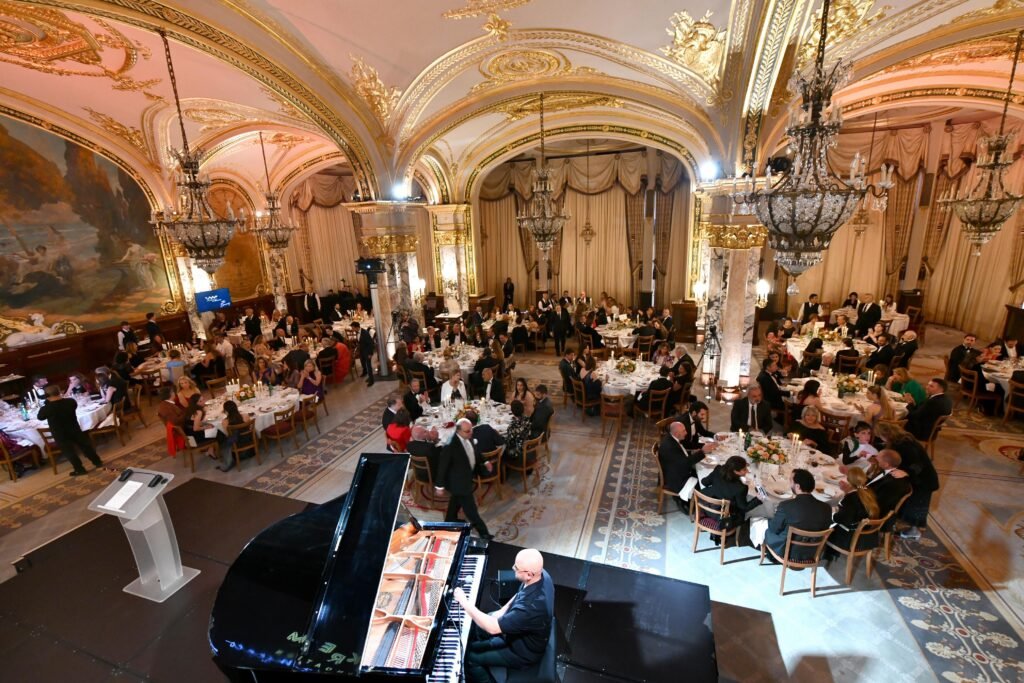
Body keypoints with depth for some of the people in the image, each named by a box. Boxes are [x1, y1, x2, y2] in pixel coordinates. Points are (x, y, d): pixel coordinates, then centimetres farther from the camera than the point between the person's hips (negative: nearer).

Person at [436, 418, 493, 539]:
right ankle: (483, 532, 22)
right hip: (458, 483, -8)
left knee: (455, 503, 28)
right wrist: (440, 485, -13)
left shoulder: (469, 439, -6)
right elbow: (442, 465, -22)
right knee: (471, 509, 6)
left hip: (465, 479, 8)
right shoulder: (450, 446, -32)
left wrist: (483, 467, -5)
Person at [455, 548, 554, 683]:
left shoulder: (532, 607, -43)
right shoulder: (541, 575, -19)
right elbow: (520, 595, 3)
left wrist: (464, 602, -30)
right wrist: (502, 612, -4)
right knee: (474, 625, 15)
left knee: (469, 657, -2)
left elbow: (493, 628, -37)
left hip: (524, 651, -7)